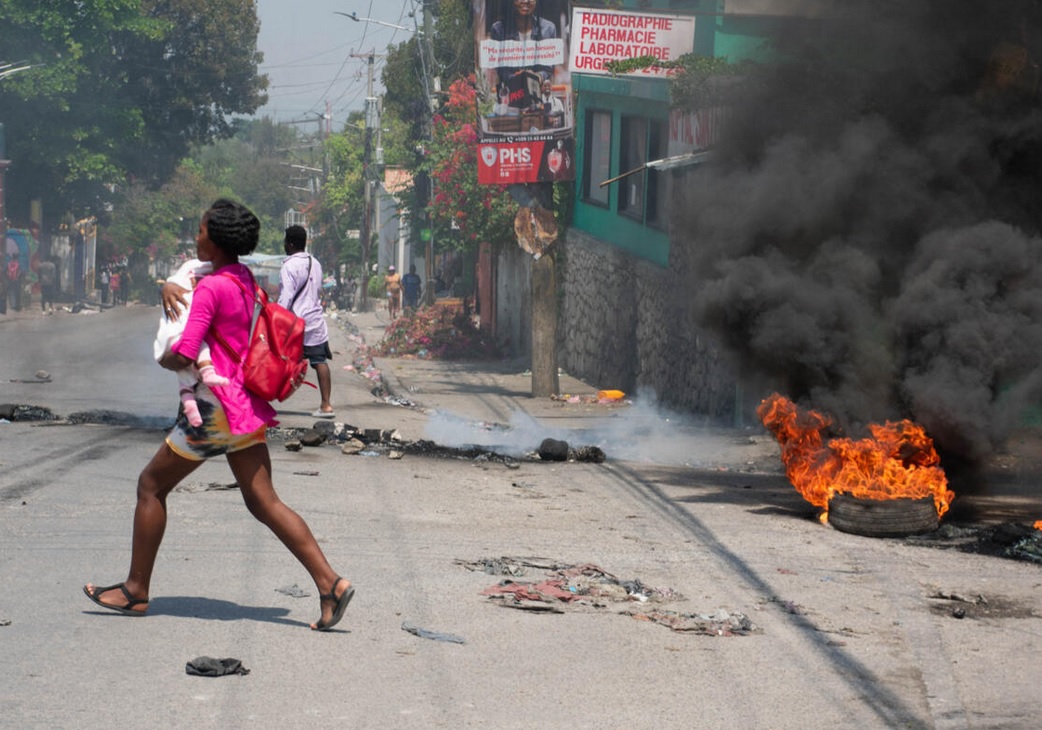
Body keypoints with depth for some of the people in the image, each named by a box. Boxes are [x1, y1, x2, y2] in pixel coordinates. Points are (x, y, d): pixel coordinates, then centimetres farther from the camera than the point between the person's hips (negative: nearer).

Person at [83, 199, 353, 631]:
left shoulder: (212, 288, -16)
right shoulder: (243, 279, 11)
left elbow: (183, 357, -21)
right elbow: (186, 292, 28)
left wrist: (164, 360, 1)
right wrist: (169, 289, 6)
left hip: (217, 405, -9)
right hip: (247, 405, 9)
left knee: (152, 485, 7)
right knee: (263, 502, 5)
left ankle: (137, 591, 14)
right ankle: (330, 583, -8)